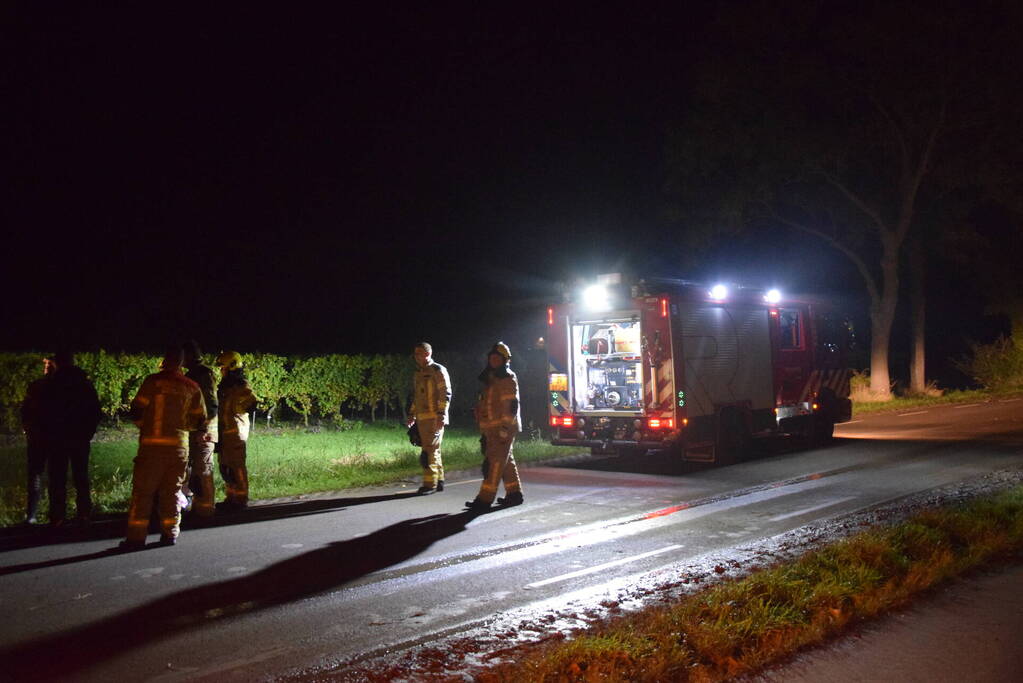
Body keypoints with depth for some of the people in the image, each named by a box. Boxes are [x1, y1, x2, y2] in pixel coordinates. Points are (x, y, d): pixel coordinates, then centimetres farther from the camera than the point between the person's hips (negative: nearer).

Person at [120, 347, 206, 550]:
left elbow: (136, 411, -5)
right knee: (172, 490, 13)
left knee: (143, 490, 3)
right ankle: (170, 533, 14)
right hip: (179, 446, 3)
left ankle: (136, 536, 1)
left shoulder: (153, 381, -5)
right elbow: (199, 421, 10)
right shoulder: (192, 387, 6)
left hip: (152, 444, -3)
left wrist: (144, 427, 15)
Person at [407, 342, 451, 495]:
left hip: (434, 418, -8)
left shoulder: (438, 370, -6)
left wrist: (441, 415, -18)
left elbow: (446, 394, -12)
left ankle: (430, 484, -7)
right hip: (422, 418, 8)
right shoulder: (417, 373, 18)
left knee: (430, 450, -10)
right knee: (433, 450, 12)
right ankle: (439, 481, 19)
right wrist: (412, 414, 21)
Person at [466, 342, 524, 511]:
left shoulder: (508, 379, -10)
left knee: (494, 462, -11)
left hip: (502, 428, -10)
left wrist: (505, 429, -22)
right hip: (491, 429, 10)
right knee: (506, 461, 14)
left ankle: (485, 499, -13)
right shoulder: (490, 379, 19)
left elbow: (511, 405, -17)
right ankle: (514, 494, 22)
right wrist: (484, 430, 21)